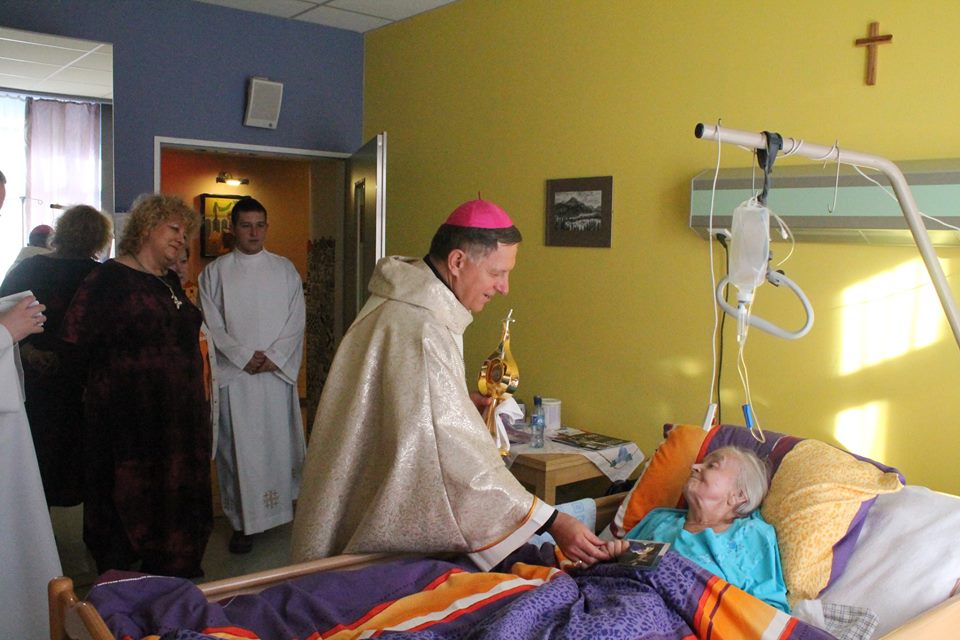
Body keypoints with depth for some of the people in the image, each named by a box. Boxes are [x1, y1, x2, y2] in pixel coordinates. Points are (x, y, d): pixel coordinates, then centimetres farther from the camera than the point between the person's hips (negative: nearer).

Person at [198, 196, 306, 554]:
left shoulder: (285, 270, 8)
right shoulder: (215, 272, 4)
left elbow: (296, 320, 3)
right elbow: (212, 325, -1)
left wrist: (272, 357, -9)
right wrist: (244, 357, -11)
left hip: (278, 371, 1)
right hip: (235, 374, -1)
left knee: (279, 440, 4)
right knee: (239, 445, 0)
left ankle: (284, 507, 19)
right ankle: (242, 522, 8)